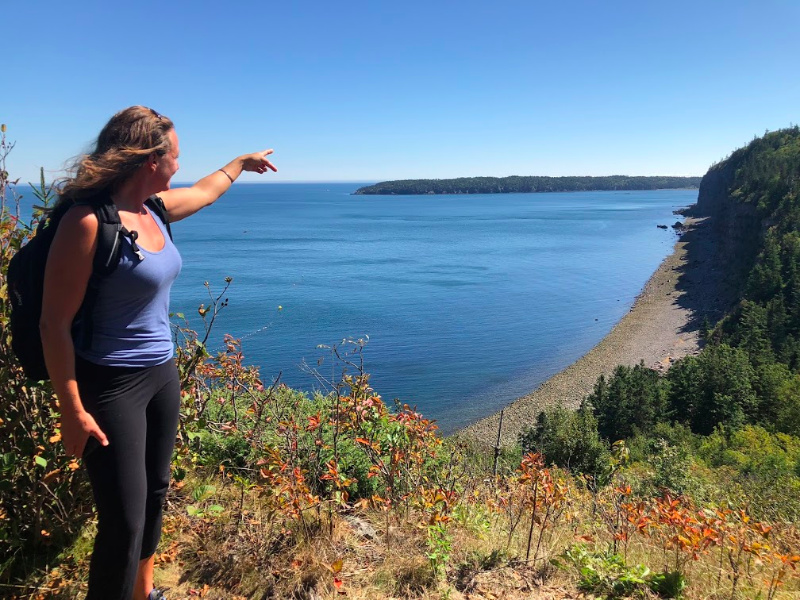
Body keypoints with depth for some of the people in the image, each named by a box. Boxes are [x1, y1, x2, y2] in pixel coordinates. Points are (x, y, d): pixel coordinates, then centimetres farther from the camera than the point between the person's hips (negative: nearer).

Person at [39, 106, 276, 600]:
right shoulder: (88, 223, -21)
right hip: (111, 386, -8)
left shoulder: (155, 209, 2)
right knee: (124, 519, -1)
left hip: (162, 374, 8)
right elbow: (55, 325, -18)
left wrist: (243, 161, 40)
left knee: (154, 494, 21)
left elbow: (206, 191, 25)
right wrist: (72, 411, -17)